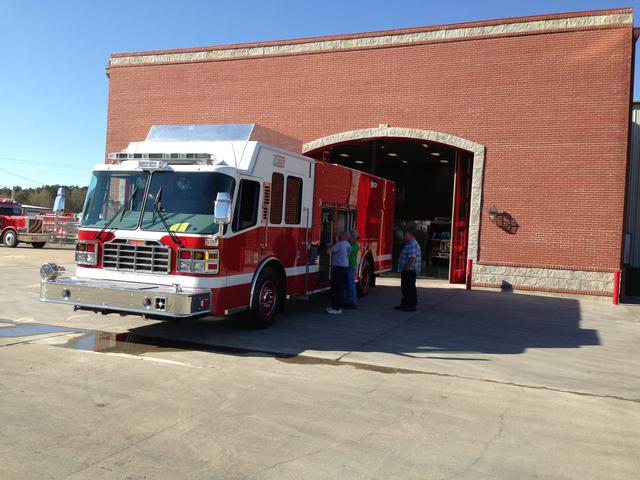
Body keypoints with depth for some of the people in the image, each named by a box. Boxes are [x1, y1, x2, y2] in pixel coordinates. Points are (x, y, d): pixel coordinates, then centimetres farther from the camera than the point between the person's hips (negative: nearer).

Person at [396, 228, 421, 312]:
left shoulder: (413, 245, -17)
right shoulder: (409, 244, 19)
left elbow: (412, 257, -27)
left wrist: (407, 267, -26)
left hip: (410, 270, -11)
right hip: (406, 271, 11)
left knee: (410, 288, -7)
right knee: (404, 287, 15)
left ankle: (412, 306, -3)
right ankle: (405, 304, 23)